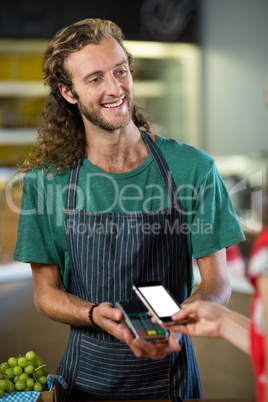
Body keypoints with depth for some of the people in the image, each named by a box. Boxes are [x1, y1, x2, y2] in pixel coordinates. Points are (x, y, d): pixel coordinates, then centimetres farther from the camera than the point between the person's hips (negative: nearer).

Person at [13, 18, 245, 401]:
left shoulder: (193, 169, -10)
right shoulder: (46, 180, -8)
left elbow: (217, 281, -6)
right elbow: (45, 292, -2)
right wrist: (96, 315, -21)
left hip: (170, 367, 0)